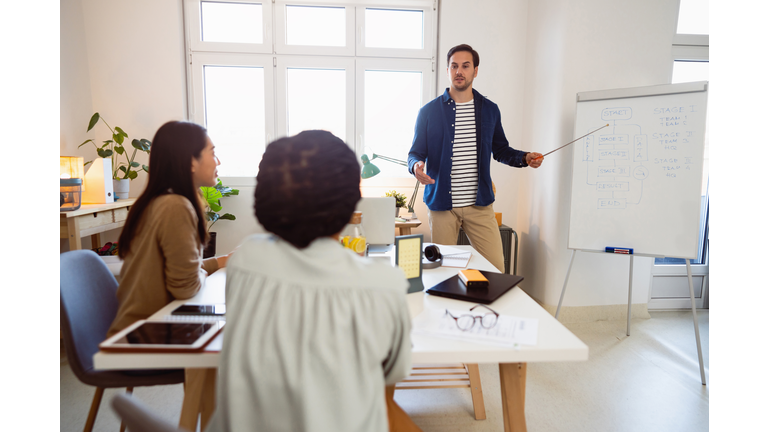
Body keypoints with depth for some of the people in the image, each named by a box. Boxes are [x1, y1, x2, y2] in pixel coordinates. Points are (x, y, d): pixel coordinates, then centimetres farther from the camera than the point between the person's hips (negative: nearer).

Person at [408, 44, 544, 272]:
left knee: (495, 268, -2)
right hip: (442, 204, -1)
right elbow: (416, 152, 6)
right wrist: (416, 166, -18)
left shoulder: (490, 110, 11)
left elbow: (500, 150, 19)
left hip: (480, 204, 2)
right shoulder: (429, 111, 3)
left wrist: (524, 158, 0)